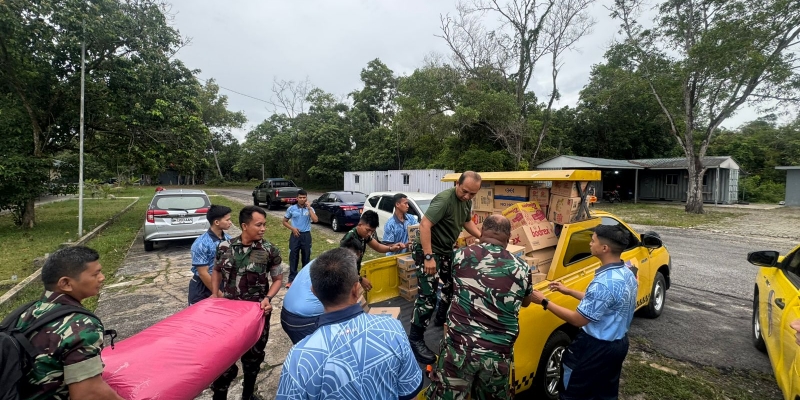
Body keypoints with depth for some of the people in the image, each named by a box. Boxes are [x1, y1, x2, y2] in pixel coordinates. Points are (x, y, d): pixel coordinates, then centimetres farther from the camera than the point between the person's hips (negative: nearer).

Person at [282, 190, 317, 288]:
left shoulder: (310, 209, -1)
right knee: (293, 257, 2)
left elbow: (315, 220, -17)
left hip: (306, 235, 1)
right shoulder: (291, 208, -1)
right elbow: (285, 221, 7)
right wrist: (292, 228, -9)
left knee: (306, 257, 10)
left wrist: (309, 208, -16)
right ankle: (291, 279, 10)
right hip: (295, 235, 0)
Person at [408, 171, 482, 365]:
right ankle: (415, 339, 3)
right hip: (429, 251, -9)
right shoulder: (444, 199, -25)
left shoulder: (466, 202, 2)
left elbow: (467, 222, 20)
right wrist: (429, 256, -35)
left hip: (446, 251, 9)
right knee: (428, 296, -9)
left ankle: (442, 318, 44)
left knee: (451, 286, 21)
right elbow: (424, 224, -32)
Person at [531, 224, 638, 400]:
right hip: (619, 343, 9)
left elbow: (578, 319, -24)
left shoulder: (605, 282, -32)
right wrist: (569, 291, 14)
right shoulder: (627, 273, -2)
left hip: (597, 347, -9)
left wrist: (544, 302, -18)